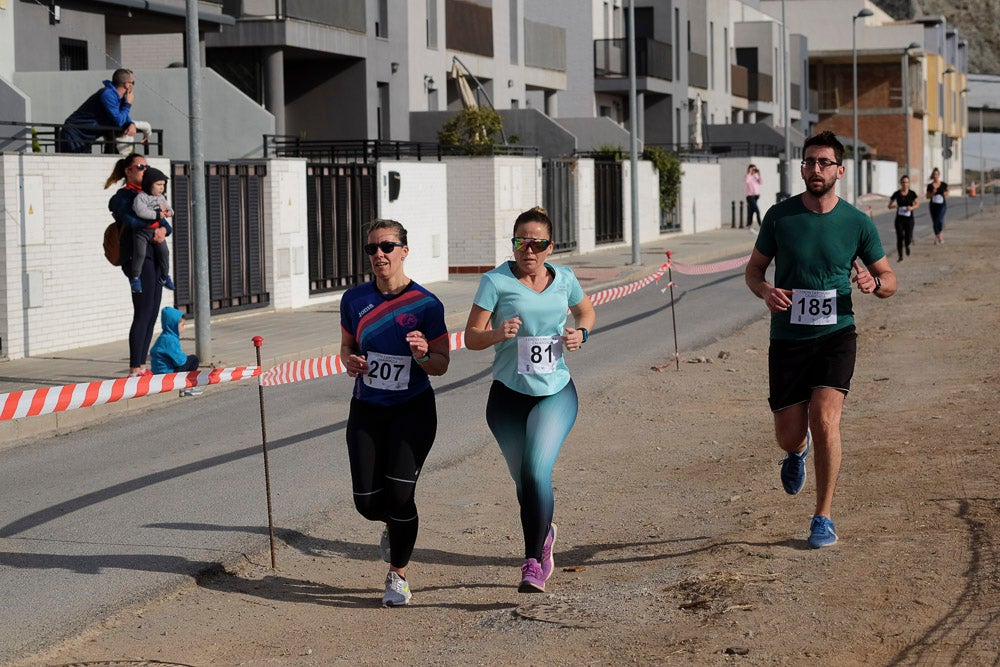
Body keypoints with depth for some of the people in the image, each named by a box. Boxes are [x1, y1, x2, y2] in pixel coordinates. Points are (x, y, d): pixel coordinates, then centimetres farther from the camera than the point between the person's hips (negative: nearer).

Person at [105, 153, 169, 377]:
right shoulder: (122, 197, -3)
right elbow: (129, 220, -21)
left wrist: (163, 229, -11)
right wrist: (153, 229, -18)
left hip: (154, 255, 8)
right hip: (137, 256, -8)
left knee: (152, 314, 7)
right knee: (143, 313, -12)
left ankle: (141, 366, 11)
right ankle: (134, 369, -11)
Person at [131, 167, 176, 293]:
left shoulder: (161, 198, 7)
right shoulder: (141, 197, -17)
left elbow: (166, 206, 22)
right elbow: (141, 211, -32)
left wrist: (169, 212, -3)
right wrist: (157, 214, -29)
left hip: (156, 231, 7)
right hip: (141, 231, -6)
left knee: (163, 252, 3)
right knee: (140, 253, -16)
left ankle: (165, 277, 18)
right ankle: (134, 278, -1)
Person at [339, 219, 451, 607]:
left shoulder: (426, 305, -9)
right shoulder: (354, 300, 0)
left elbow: (441, 365, -3)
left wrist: (423, 354, -25)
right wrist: (349, 361, -8)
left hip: (412, 410, -3)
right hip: (367, 410, 3)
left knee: (399, 493, -14)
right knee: (367, 502, -3)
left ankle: (398, 578, 8)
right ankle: (393, 526, 37)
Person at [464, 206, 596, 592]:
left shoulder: (564, 279, 2)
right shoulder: (496, 281, -7)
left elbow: (586, 312, 22)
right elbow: (471, 338, -7)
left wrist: (580, 333, 0)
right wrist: (497, 333, -27)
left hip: (556, 393, 0)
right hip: (508, 396, 0)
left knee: (537, 470, -19)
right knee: (524, 480, 11)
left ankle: (533, 563, -16)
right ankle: (544, 534, 42)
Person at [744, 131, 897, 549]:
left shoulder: (857, 223, -1)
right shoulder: (780, 216, -1)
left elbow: (889, 280, 8)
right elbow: (754, 269, 10)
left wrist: (873, 283, -16)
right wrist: (765, 291, -13)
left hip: (835, 334, -1)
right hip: (787, 338, 1)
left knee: (825, 421, -18)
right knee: (789, 436, 2)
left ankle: (823, 518, -3)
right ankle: (798, 451, 44)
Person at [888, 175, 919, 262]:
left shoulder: (912, 193, 1)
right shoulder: (897, 194, 1)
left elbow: (917, 204, -4)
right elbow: (889, 206, 6)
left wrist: (912, 207, -25)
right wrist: (894, 206, -17)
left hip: (909, 219, 0)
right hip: (899, 219, 0)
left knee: (908, 239, -6)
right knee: (899, 238, -8)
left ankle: (907, 245, 31)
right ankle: (900, 256, 3)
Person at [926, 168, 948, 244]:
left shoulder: (944, 185, 0)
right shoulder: (930, 186, 1)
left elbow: (946, 193, 15)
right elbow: (927, 196, 3)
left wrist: (946, 194, -6)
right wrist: (933, 193, -14)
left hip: (942, 205, -2)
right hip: (933, 205, 2)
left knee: (940, 220, -19)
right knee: (934, 222, 6)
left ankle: (939, 234, 4)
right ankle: (937, 237, 22)